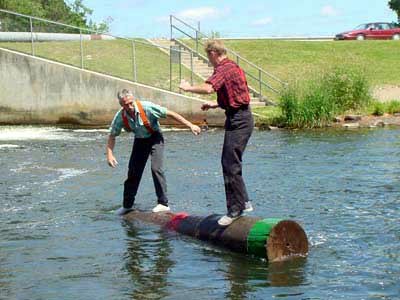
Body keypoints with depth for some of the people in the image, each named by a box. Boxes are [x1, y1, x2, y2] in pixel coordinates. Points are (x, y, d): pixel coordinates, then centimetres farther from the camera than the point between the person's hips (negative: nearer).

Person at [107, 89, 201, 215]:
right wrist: (109, 154, -21)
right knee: (133, 171, 3)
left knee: (156, 168, -19)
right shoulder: (120, 117, -20)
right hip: (139, 140, 4)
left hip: (155, 137, -3)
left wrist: (190, 125, -25)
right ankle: (127, 205, 19)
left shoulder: (146, 107, -30)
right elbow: (112, 136, -6)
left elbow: (170, 114, -24)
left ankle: (163, 203, -12)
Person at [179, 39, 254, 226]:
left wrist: (188, 88, -15)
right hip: (242, 117, 11)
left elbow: (208, 88, -32)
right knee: (230, 163, 17)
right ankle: (243, 202, 23)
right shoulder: (233, 67, 18)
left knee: (231, 166, -8)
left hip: (238, 120, -11)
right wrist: (216, 105, 27)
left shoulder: (224, 69, -15)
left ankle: (235, 210, -4)